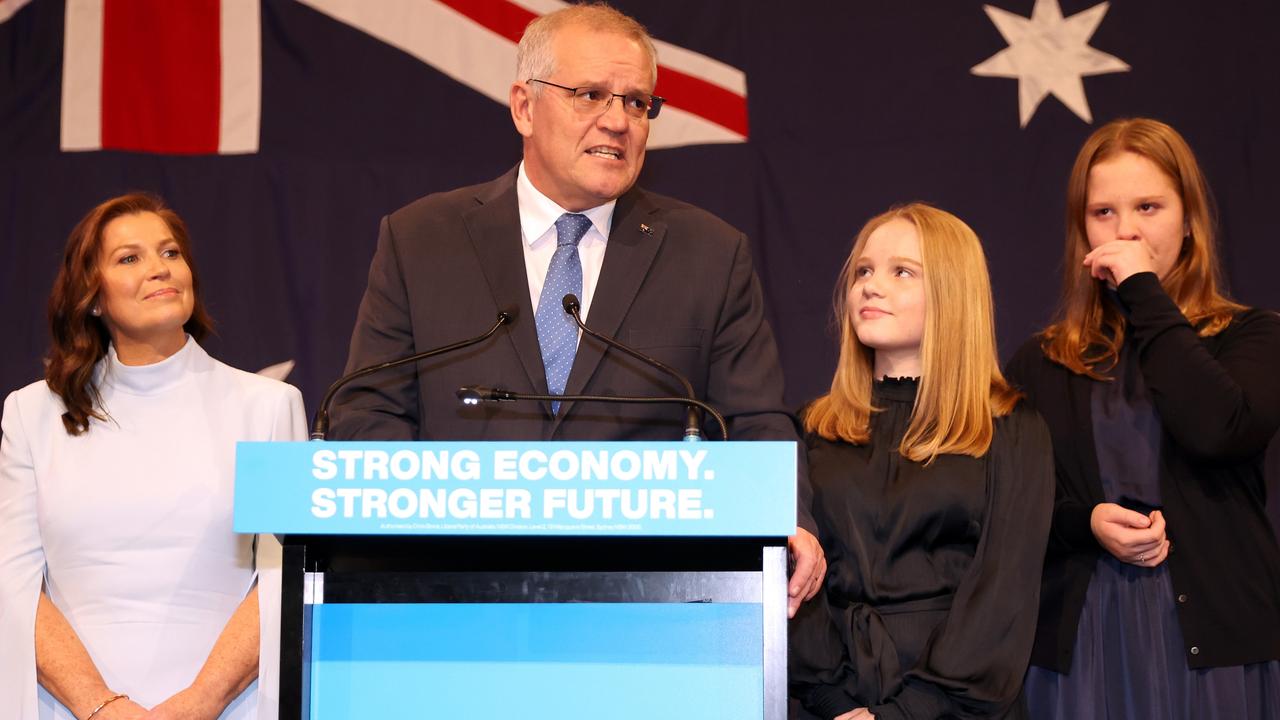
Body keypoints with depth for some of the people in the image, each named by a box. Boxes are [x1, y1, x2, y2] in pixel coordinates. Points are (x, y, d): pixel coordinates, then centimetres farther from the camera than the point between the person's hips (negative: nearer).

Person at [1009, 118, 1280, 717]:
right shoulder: (1041, 364, 9)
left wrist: (1146, 295, -9)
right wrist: (1082, 522, -12)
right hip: (1080, 642, 2)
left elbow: (1219, 430, -17)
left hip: (1212, 638, -1)